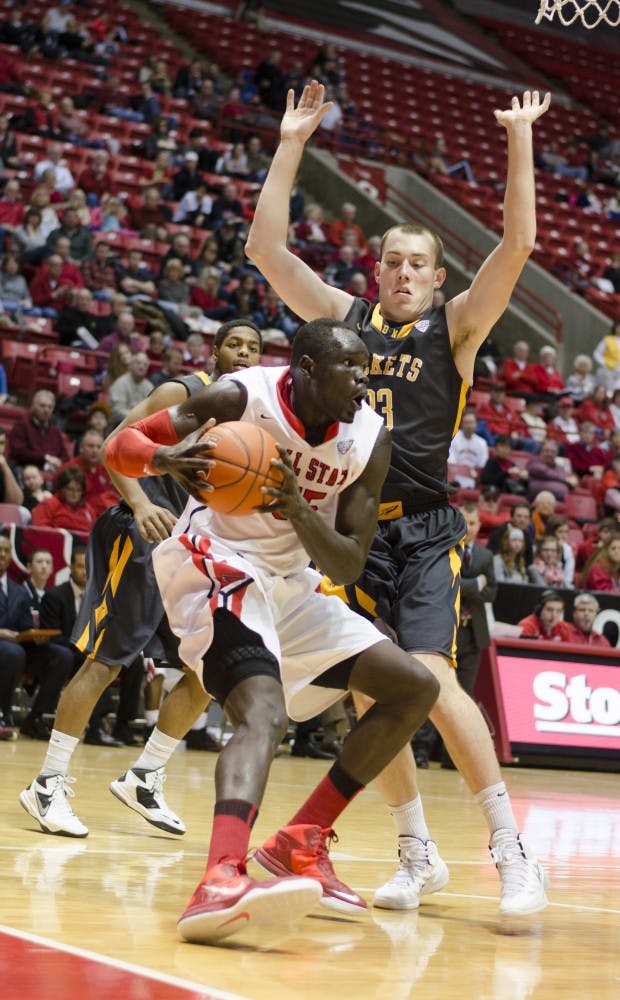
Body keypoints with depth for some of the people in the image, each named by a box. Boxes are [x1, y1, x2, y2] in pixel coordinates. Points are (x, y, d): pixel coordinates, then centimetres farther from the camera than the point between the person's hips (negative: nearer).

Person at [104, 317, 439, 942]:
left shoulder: (370, 439, -5)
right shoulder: (243, 397, -16)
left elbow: (348, 568, -7)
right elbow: (120, 446, -13)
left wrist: (298, 510, -26)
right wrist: (167, 458, -36)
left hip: (291, 585, 7)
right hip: (215, 566, -7)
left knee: (416, 688, 5)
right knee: (264, 709, -33)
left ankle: (300, 842, 9)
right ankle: (221, 879, -52)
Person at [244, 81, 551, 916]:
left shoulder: (455, 328, 4)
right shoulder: (346, 317, 11)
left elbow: (518, 243, -8)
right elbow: (266, 249, 7)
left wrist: (520, 139, -11)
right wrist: (291, 144, 4)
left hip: (424, 532, -4)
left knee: (429, 678, -20)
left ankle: (511, 848, -10)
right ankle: (417, 855, 20)